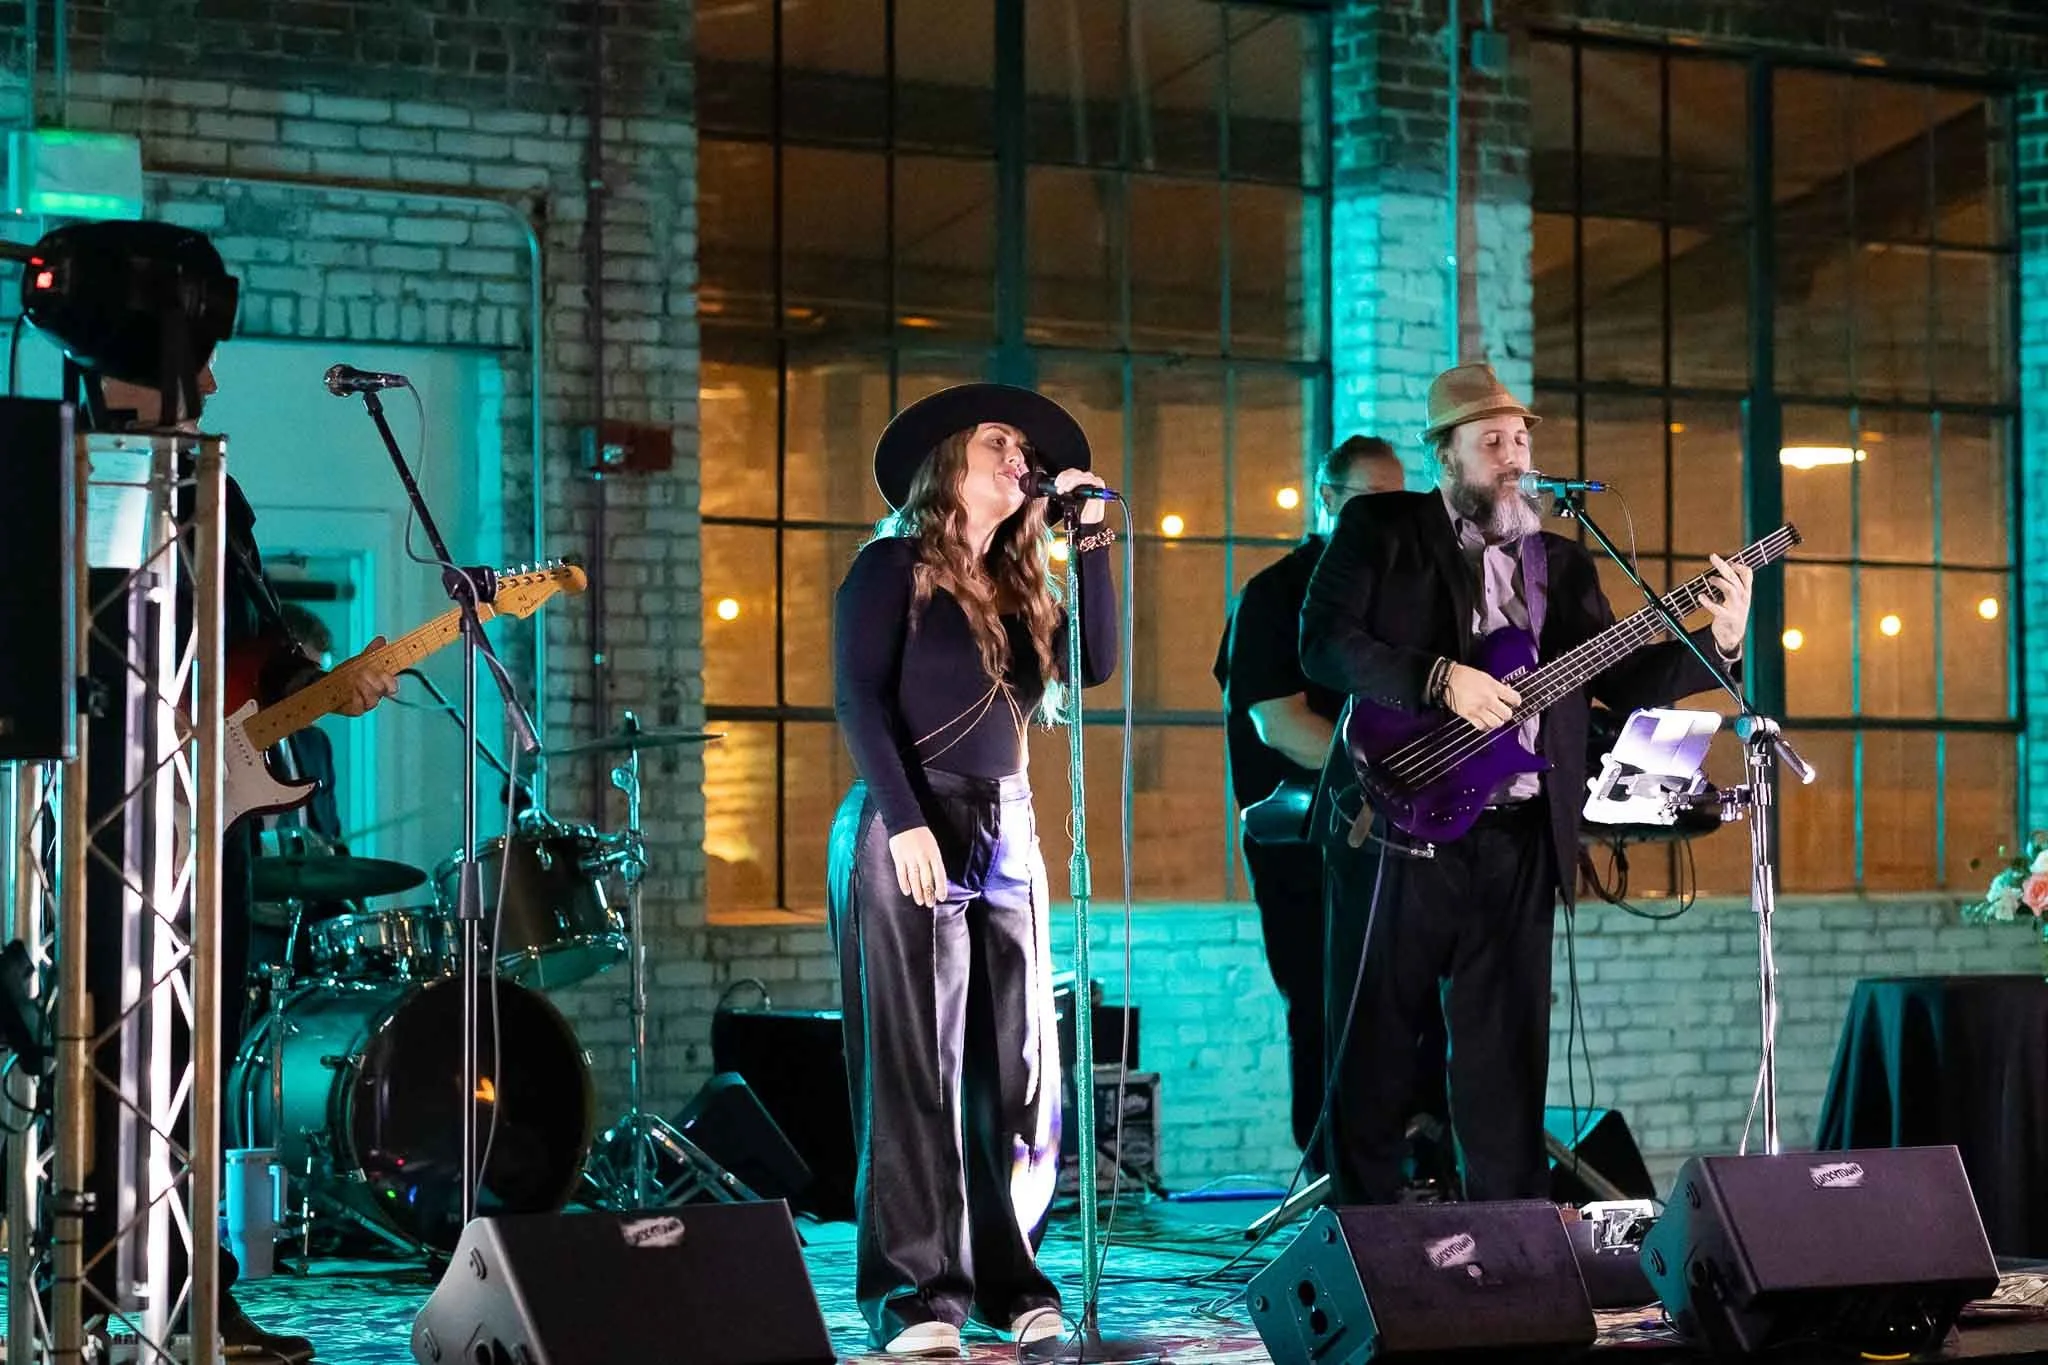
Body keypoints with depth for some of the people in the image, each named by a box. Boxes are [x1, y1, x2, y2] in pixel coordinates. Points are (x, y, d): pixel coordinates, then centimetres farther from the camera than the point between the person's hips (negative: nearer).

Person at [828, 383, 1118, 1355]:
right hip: (912, 831, -7)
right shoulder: (893, 565, -1)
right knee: (914, 1068, -7)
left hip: (1007, 839, 7)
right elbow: (857, 698, -10)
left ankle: (1005, 1278, 11)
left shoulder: (1018, 588, 17)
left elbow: (1096, 664, 5)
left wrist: (1091, 542, 2)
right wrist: (904, 819, -19)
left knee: (1015, 1071, 5)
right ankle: (913, 1291, -5)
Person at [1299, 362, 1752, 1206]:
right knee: (1375, 1042, 1)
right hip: (1399, 824, -4)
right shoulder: (1380, 529, 4)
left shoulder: (1561, 561, 17)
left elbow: (1622, 681, 12)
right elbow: (1323, 642, -8)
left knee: (1506, 1054, 5)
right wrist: (1440, 679, -17)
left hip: (1518, 842, 4)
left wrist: (1719, 642, -3)